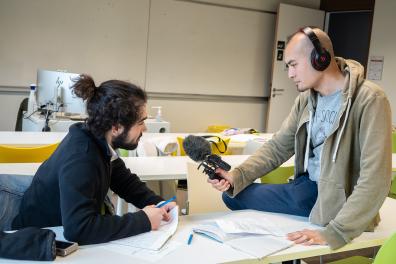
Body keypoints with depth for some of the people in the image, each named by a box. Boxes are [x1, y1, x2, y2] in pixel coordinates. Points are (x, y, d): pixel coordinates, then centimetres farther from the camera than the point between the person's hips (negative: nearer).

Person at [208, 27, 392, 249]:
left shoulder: (370, 99, -21)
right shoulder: (306, 99, 2)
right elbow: (278, 147, 5)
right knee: (231, 195, 4)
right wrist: (236, 176, -10)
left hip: (337, 203, -7)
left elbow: (375, 179, -26)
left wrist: (334, 233, -31)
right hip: (306, 187, 7)